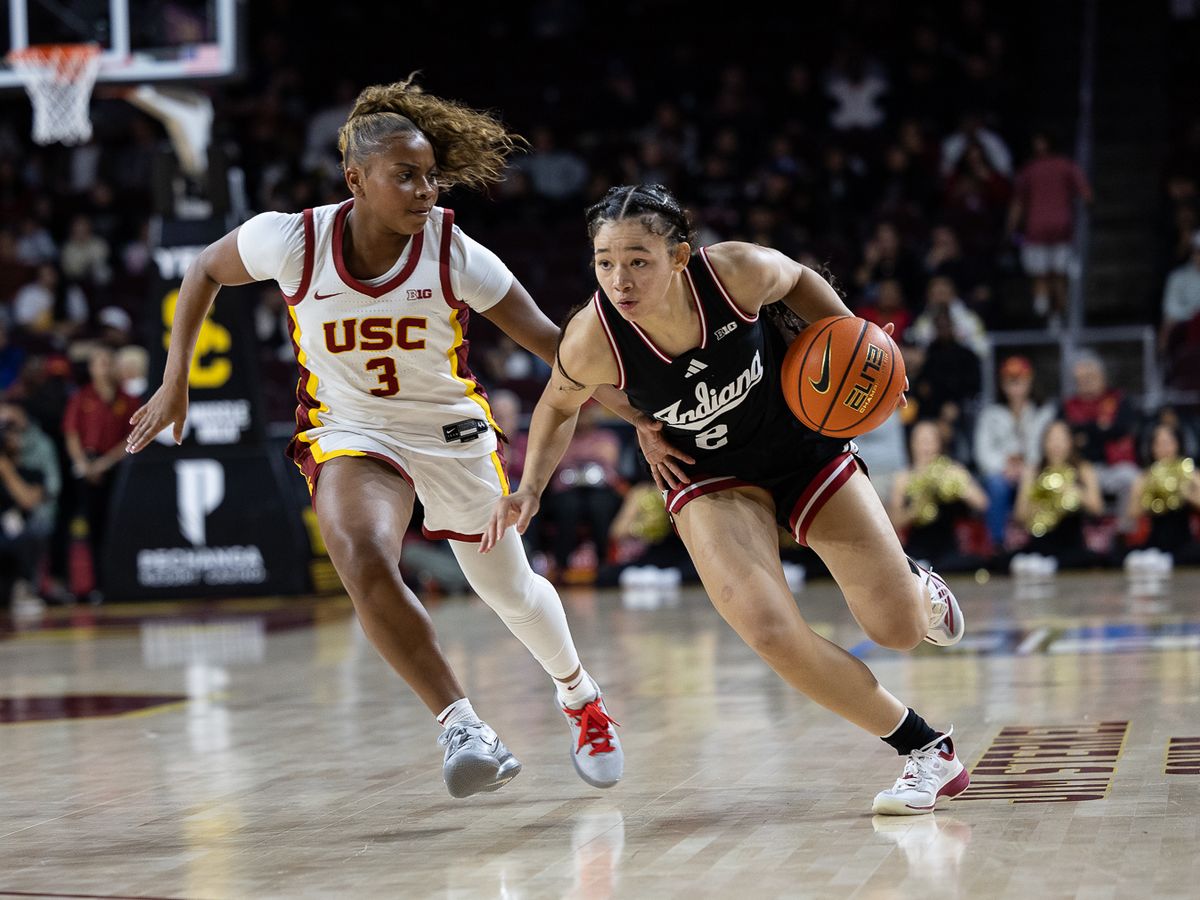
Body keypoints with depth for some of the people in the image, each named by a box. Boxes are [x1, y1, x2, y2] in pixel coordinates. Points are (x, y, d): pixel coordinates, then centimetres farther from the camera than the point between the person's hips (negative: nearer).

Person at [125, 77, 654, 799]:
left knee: (512, 591, 14)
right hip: (349, 432, -1)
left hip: (451, 429, 1)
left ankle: (580, 697, 46)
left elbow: (553, 343, -16)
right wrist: (175, 384, -1)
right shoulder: (295, 240, -20)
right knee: (365, 561, -32)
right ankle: (461, 726, -23)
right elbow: (206, 272, 0)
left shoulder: (454, 253, -21)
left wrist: (640, 415, -21)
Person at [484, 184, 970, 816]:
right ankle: (926, 750, -2)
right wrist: (529, 491, -17)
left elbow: (798, 280, -3)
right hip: (711, 479, 0)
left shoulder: (740, 272, -30)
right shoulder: (591, 342, -28)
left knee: (900, 627, 3)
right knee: (769, 629, -24)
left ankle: (916, 584, 46)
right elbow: (559, 407, -4)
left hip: (803, 446, 1)